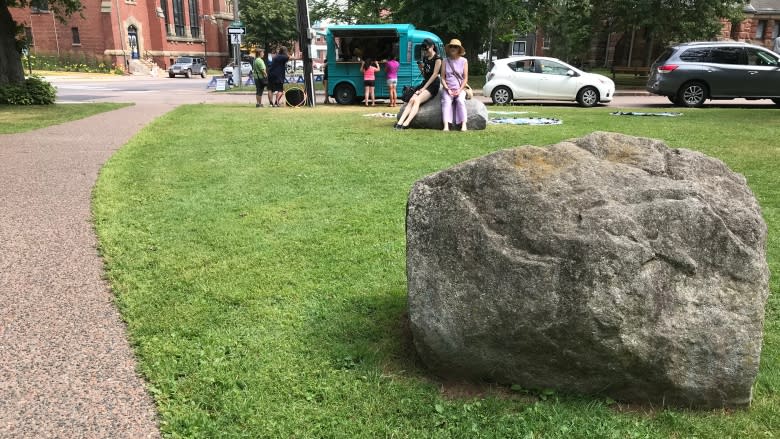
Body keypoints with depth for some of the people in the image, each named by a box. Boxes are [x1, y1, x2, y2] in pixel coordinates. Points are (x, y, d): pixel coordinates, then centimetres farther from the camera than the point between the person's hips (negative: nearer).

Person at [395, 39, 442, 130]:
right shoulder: (425, 58, 16)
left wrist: (424, 88, -14)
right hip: (425, 82, 7)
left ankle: (406, 124, -37)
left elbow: (435, 74, -13)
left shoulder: (437, 58, -7)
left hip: (433, 85, -7)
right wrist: (421, 69, -2)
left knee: (417, 100, -26)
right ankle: (400, 122, -29)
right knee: (412, 100, -16)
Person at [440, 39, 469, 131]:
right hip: (448, 88, 0)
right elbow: (442, 77, 6)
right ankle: (446, 125, -40)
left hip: (460, 89, 0)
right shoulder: (445, 61, 8)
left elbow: (465, 78, 4)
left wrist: (460, 90, -10)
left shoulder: (464, 61, 6)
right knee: (446, 101, -29)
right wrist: (448, 89, -8)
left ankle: (463, 125, -33)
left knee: (460, 100, -30)